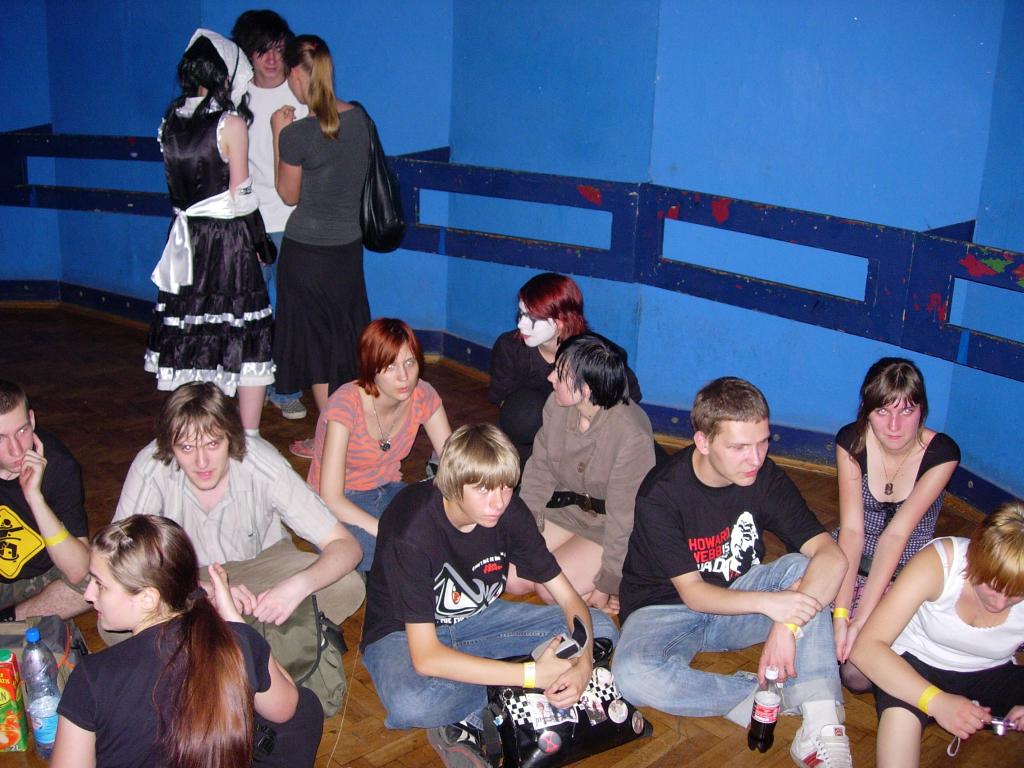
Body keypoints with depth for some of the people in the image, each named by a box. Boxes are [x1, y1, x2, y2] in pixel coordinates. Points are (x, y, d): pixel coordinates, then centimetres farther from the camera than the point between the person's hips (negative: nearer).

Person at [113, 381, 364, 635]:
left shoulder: (262, 464, -27)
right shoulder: (150, 468, -27)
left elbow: (346, 546, -26)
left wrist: (298, 585, -47)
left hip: (261, 562, 0)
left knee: (347, 586, -26)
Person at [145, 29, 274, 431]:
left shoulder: (170, 120, 5)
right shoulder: (230, 124, -12)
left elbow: (176, 182, 10)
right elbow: (240, 195, -9)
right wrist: (254, 242, 3)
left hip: (185, 240, 6)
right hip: (229, 239, -6)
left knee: (188, 341, 14)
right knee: (245, 341, 2)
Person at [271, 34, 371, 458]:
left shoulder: (298, 134, -19)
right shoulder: (358, 118, -2)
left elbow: (289, 196, -6)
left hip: (307, 249, -6)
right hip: (350, 243, 6)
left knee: (314, 342, 8)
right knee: (347, 339, 19)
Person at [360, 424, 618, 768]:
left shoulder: (510, 513, -16)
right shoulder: (413, 532, -31)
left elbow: (570, 599, -10)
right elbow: (425, 658, -35)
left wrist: (583, 664, -31)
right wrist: (532, 674, -37)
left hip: (476, 617, 6)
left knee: (601, 629, -10)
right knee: (411, 704, -41)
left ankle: (468, 720, -16)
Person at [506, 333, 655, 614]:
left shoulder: (632, 434, -31)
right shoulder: (556, 404, -12)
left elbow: (624, 514, -24)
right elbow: (539, 470, 0)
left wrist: (608, 585, -17)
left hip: (607, 526, -6)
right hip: (566, 508, 6)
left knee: (550, 588, -19)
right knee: (513, 579, -6)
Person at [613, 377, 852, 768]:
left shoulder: (765, 478, -12)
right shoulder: (661, 494, -22)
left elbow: (832, 555, -21)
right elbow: (692, 593, -20)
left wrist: (788, 624, -36)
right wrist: (768, 603, -37)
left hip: (736, 597, 3)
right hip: (667, 610, -3)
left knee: (803, 569, -25)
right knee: (633, 674, -35)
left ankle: (820, 725, -31)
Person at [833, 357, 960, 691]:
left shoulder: (942, 453, -18)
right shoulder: (851, 441, -14)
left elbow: (897, 534, -26)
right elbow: (852, 529, -20)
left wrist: (860, 621, -32)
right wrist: (841, 614, -31)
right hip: (852, 560, 2)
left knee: (859, 676, -20)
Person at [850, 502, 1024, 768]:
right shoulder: (938, 562, -28)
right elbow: (866, 647, -30)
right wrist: (936, 701, -41)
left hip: (990, 675, 4)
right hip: (916, 662, -3)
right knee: (901, 709, -38)